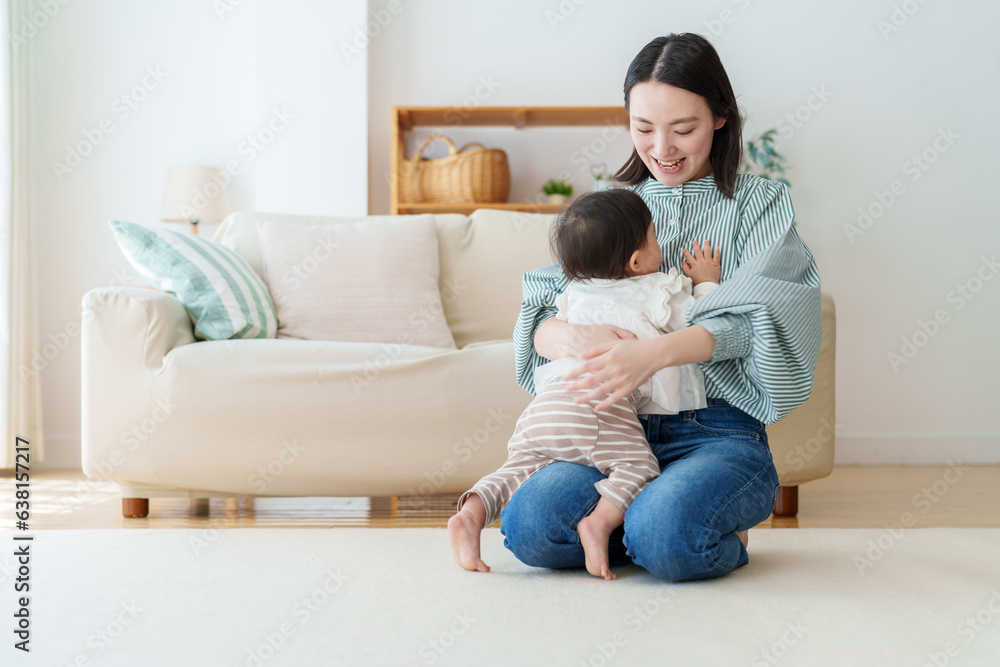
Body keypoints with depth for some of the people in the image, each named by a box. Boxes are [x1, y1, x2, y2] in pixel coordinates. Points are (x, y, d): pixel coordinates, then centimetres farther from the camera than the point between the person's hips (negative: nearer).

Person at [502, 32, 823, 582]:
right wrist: (576, 337, -20)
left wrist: (651, 354, -30)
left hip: (717, 429, -3)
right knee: (527, 525, -25)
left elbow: (747, 318, -11)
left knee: (663, 534, -33)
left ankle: (724, 537, 4)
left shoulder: (759, 203, 7)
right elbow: (537, 322, 6)